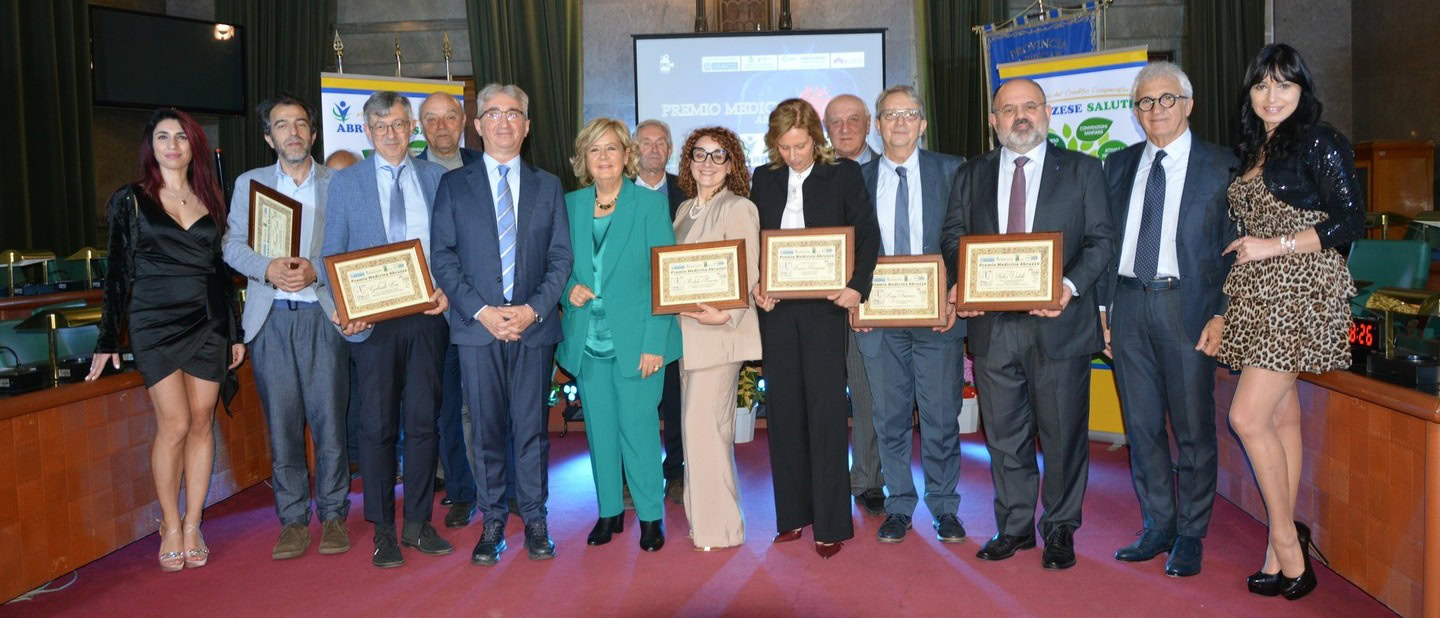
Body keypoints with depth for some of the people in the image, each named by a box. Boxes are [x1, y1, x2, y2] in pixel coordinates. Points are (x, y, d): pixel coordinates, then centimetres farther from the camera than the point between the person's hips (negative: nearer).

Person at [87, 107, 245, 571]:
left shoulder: (210, 201, 11)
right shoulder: (131, 200, 4)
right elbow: (118, 272, 3)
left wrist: (234, 332, 13)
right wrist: (108, 339, 0)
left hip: (208, 323, 3)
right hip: (155, 323, -3)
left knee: (202, 423, 2)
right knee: (175, 424, -7)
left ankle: (192, 525, 11)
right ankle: (170, 527, 8)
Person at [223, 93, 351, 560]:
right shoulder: (249, 183, 14)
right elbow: (232, 244, 7)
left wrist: (316, 270, -16)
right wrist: (267, 268, -13)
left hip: (323, 314, -1)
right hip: (270, 316, 2)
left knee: (330, 419, -1)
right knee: (282, 422, 4)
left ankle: (333, 515, 12)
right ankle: (293, 520, 14)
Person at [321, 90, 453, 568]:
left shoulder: (436, 177, 9)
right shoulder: (345, 182, 6)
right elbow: (333, 255, 4)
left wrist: (447, 289, -9)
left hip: (426, 315, 1)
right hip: (372, 319, -1)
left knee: (422, 421, 7)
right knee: (377, 426, 4)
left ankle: (419, 523, 19)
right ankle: (383, 529, 16)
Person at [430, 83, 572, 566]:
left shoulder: (548, 186, 11)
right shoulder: (454, 185, 7)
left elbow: (561, 257, 6)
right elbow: (443, 257, 2)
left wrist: (534, 308, -8)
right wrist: (481, 311, -10)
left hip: (534, 326, 1)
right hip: (477, 326, 0)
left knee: (531, 426, 5)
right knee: (485, 429, 4)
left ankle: (534, 519, 17)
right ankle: (492, 522, 16)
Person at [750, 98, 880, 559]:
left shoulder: (843, 174, 1)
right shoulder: (764, 179, 11)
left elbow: (868, 234, -3)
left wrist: (858, 287, -18)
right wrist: (754, 287, -5)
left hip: (823, 305, -4)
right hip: (776, 308, 4)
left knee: (825, 410, -3)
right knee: (783, 409, 7)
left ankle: (831, 523, 6)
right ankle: (793, 513, 18)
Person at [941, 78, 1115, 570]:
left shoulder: (1082, 170, 6)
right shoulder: (971, 175, 13)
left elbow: (1100, 239, 1)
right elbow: (953, 237, 10)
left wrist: (1071, 285, -17)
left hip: (1058, 322, -2)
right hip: (991, 323, 2)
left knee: (1063, 432, 6)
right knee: (1003, 434, 10)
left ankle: (1060, 529, 22)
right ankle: (1014, 526, 25)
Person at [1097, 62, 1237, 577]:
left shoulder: (1220, 166, 1)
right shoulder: (1118, 165, 13)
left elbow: (1233, 248, -1)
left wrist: (1221, 315, -9)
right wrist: (1102, 305, 7)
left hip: (1187, 306, -4)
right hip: (1128, 305, 4)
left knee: (1193, 427, 3)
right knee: (1142, 425, 10)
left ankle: (1190, 536, 17)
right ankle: (1158, 526, 24)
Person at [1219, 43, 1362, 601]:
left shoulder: (1319, 142, -5)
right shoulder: (1252, 151, 16)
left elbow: (1349, 221, -10)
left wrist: (1274, 246, -14)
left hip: (1298, 293, -7)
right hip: (1257, 297, 7)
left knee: (1247, 417, -12)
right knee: (1281, 416, 9)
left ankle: (1286, 542, 4)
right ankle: (1288, 549, 16)